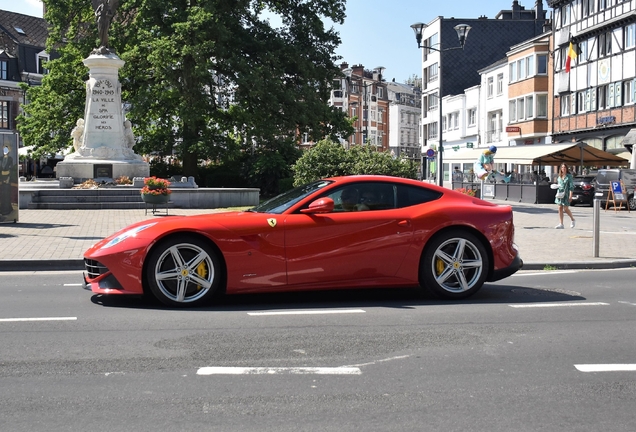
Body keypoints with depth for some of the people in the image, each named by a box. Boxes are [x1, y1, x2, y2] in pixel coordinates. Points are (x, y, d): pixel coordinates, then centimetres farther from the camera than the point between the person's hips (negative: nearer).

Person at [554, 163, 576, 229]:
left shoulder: (569, 176, -6)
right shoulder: (559, 176, 10)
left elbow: (571, 186, -9)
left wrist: (570, 195, -15)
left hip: (566, 194, -6)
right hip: (559, 193, 6)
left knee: (565, 209, -5)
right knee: (560, 208, 2)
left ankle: (573, 220, 19)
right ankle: (561, 224, 4)